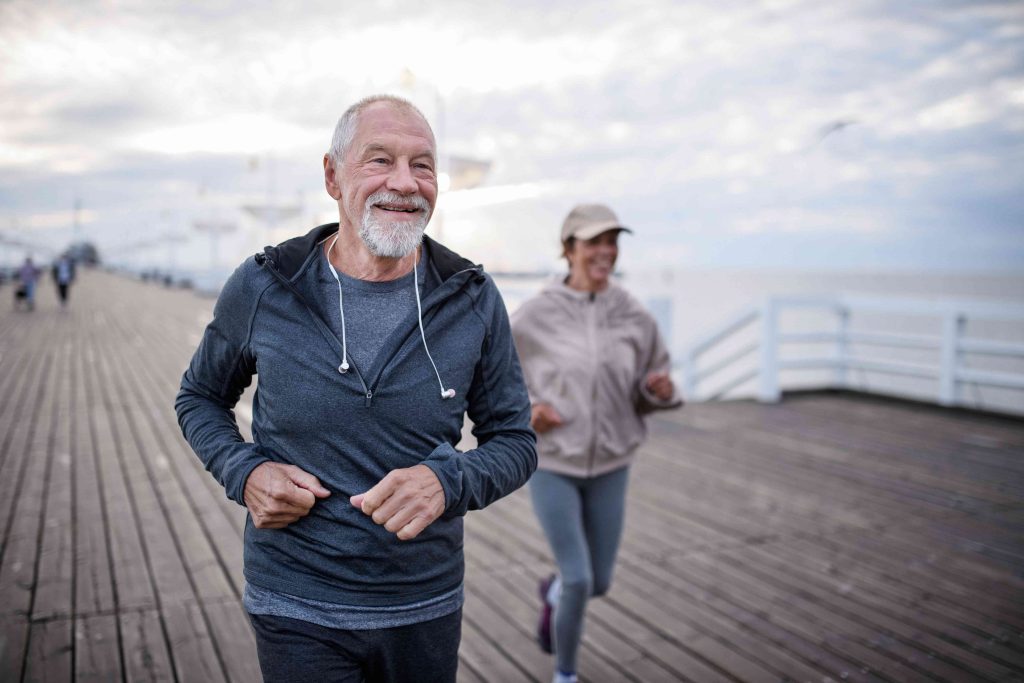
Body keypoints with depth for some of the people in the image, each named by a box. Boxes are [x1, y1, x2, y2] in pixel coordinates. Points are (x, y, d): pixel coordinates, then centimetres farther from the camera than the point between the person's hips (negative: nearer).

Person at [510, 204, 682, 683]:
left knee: (599, 582, 12)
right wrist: (523, 410, -19)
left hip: (609, 467, 3)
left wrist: (661, 389, -19)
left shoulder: (634, 317, -6)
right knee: (578, 581, -7)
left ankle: (552, 593, 50)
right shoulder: (534, 316, -14)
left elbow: (648, 393, 5)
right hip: (550, 464, -3)